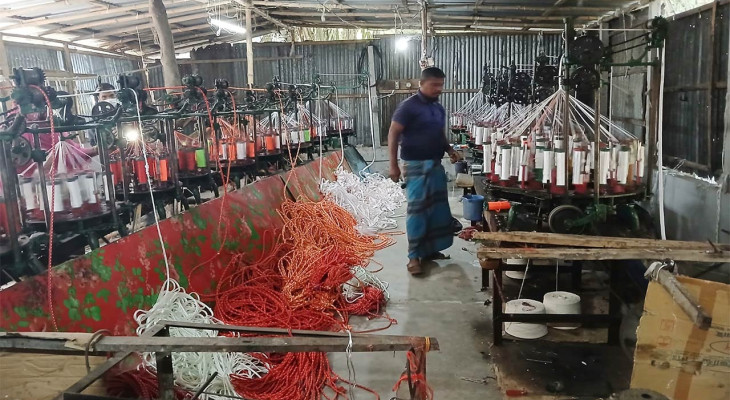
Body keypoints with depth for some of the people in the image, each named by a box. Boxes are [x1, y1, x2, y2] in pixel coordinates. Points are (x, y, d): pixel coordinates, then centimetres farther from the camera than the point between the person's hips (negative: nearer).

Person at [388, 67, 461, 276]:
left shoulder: (439, 108, 11)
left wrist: (450, 150, 3)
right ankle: (414, 256, 2)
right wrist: (394, 165, -16)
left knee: (438, 208, 11)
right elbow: (393, 134, -12)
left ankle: (430, 249, 23)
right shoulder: (408, 106, -11)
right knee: (417, 209, -5)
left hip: (436, 164, 8)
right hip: (416, 166, -8)